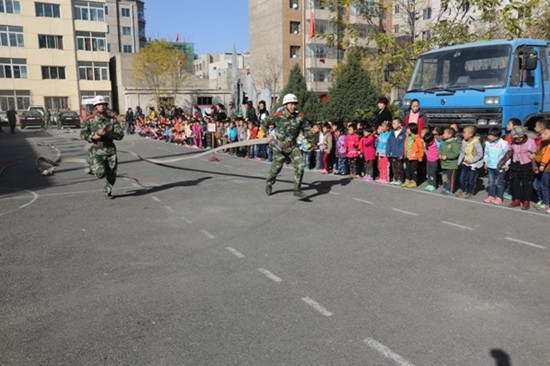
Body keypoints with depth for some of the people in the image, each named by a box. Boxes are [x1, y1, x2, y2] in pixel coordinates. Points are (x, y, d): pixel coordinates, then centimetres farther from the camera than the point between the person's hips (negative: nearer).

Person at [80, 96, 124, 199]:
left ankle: (107, 191, 29)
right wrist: (93, 136, -17)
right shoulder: (91, 121, 3)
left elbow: (120, 134, -6)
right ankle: (93, 167, 21)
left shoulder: (112, 120, 4)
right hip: (97, 151, -2)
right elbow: (82, 134, -1)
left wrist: (107, 133, -19)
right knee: (100, 173, -15)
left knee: (111, 175, 5)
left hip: (110, 150, 2)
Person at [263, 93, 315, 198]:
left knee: (300, 166, -13)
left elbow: (307, 129, 4)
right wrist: (268, 135, -1)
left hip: (293, 146, 2)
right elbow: (264, 123, 1)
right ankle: (268, 184, 40)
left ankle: (297, 190, -1)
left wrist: (311, 142, 9)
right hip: (279, 147, -2)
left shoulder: (300, 117, -9)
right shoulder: (278, 116, -15)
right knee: (276, 168, 11)